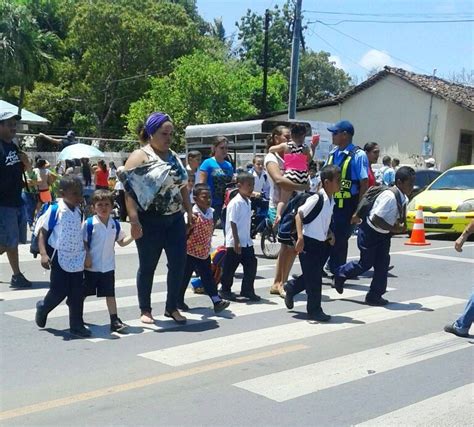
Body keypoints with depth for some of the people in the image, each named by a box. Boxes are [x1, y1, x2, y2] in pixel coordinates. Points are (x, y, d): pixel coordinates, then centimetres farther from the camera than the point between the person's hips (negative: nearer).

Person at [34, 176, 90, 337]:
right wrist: (43, 254, -20)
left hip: (77, 258, 5)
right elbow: (42, 232, -10)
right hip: (60, 257, -5)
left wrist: (86, 253, 16)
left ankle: (77, 325, 13)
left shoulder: (78, 212, 6)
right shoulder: (55, 210, -12)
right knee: (59, 291, 0)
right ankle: (42, 308, 31)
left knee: (77, 293, 4)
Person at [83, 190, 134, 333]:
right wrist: (86, 257, -17)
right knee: (83, 293, 12)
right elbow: (83, 243, -9)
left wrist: (132, 236, -5)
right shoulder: (89, 224, -12)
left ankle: (115, 321, 8)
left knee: (110, 294, 5)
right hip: (90, 267, -3)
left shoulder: (115, 225, 2)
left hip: (108, 267, 3)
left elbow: (122, 241, 10)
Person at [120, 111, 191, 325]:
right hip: (150, 221, -6)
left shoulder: (174, 156, 13)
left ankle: (172, 307, 20)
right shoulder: (140, 156, -8)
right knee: (147, 266, 6)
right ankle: (145, 310, 20)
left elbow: (182, 186, 20)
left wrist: (189, 211, 15)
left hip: (175, 219, 6)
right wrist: (134, 220, -22)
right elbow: (129, 189, -15)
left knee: (178, 263, 4)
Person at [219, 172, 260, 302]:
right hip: (235, 243, -8)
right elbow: (233, 223, -19)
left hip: (246, 242, 8)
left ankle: (247, 290, 14)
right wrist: (237, 242, -21)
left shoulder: (248, 202, 10)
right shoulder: (235, 203, -17)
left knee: (251, 265, 6)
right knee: (230, 267, 4)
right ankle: (225, 290, 19)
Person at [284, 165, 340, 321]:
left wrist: (330, 234, 5)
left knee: (314, 276, 17)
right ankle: (314, 310, 11)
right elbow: (299, 215, -19)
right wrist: (300, 237, -25)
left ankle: (291, 288, 39)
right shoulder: (316, 199, -19)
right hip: (309, 243, -9)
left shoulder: (331, 201, 7)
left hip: (321, 243, 9)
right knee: (314, 279, -1)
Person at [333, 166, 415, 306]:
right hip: (370, 232, -8)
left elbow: (401, 218, 12)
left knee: (383, 264, 4)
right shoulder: (389, 196, -29)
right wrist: (393, 228, -28)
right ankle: (341, 273, 27)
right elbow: (376, 219, -32)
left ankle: (375, 295, 14)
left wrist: (401, 226, -9)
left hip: (384, 234, 8)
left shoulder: (404, 199, -2)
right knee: (366, 263, 2)